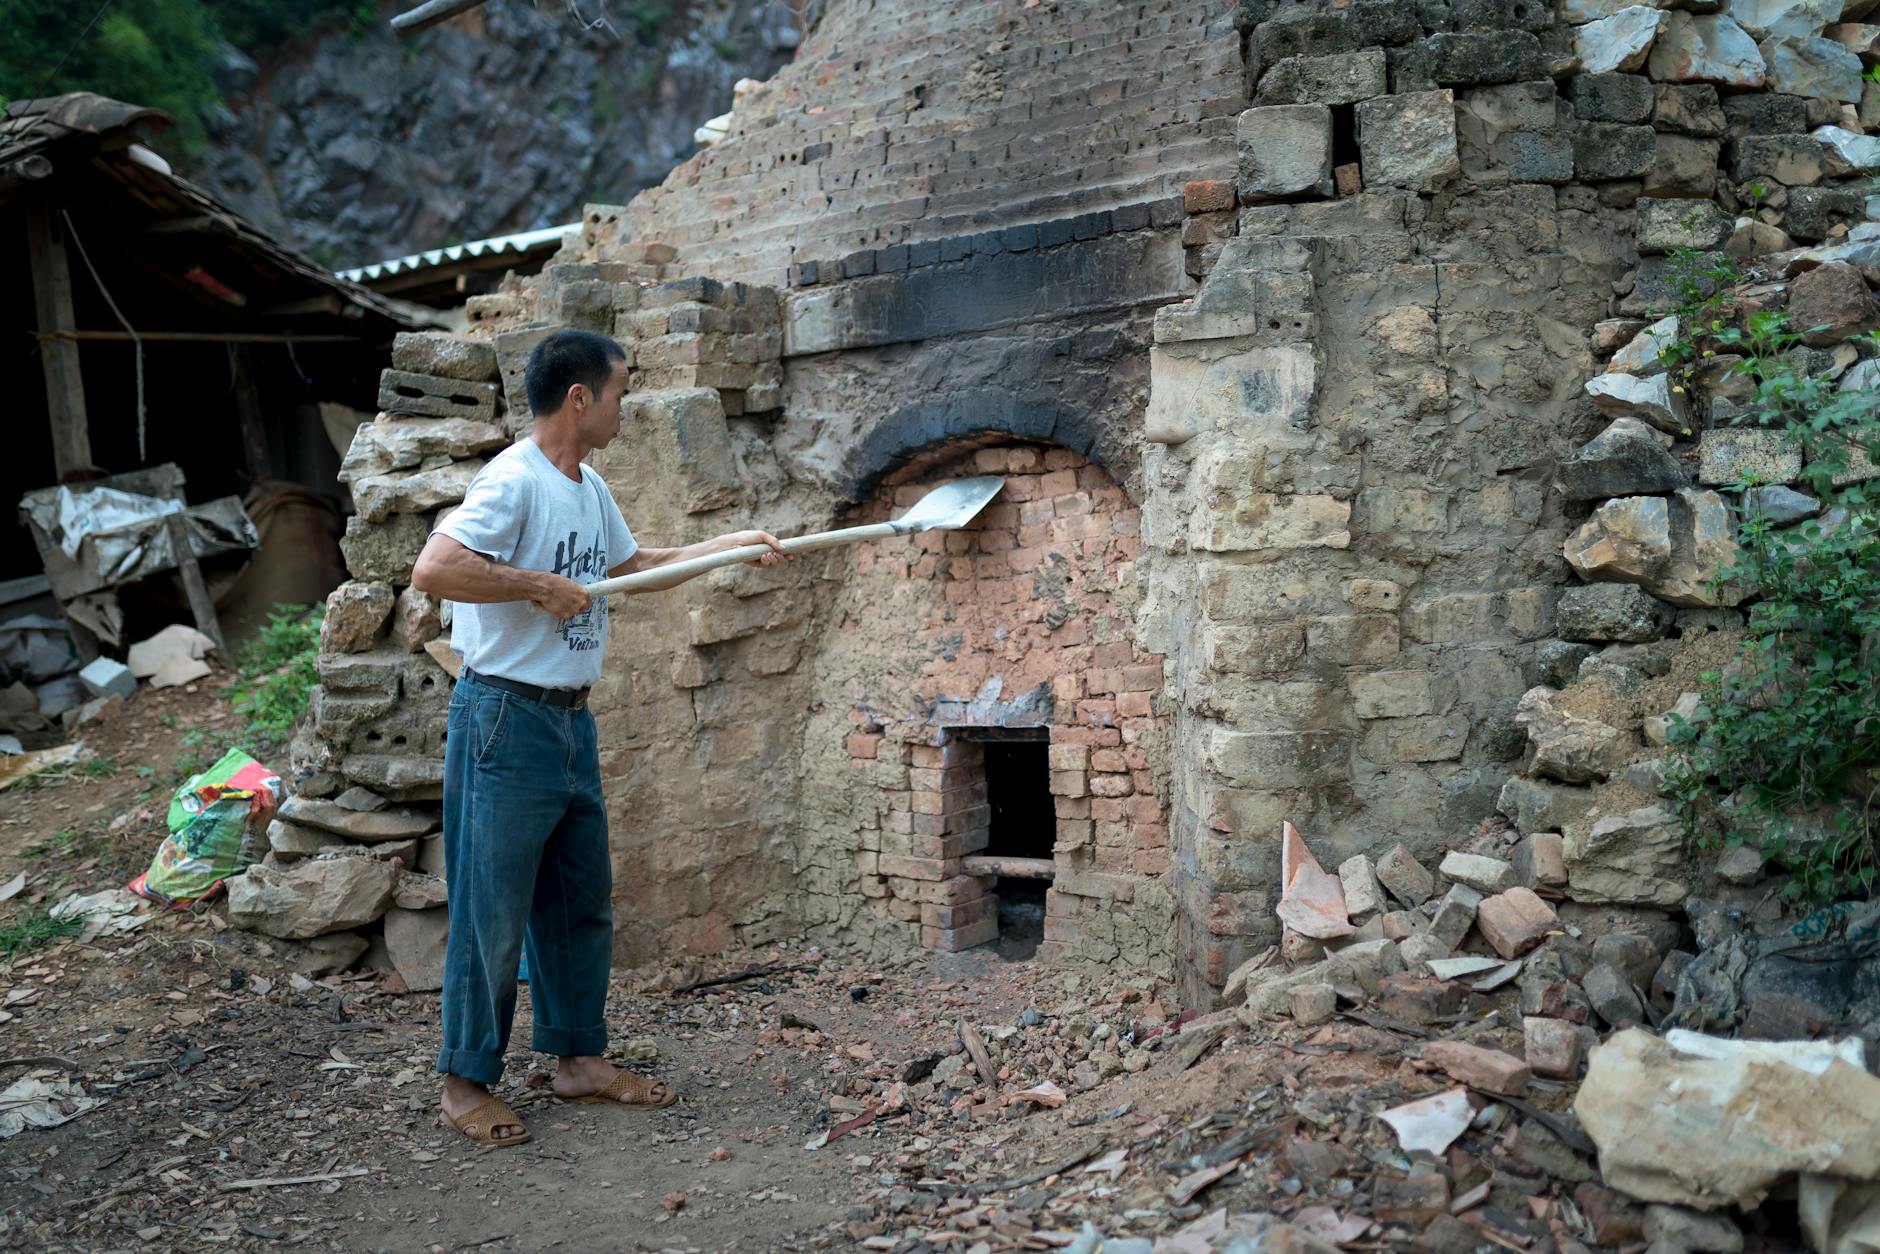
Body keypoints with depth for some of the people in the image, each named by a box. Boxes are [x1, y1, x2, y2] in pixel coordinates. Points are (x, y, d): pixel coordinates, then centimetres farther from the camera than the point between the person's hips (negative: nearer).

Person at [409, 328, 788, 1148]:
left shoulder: (589, 488, 13)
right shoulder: (514, 481, -17)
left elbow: (635, 564, 28)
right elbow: (433, 569, -28)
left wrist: (735, 545, 24)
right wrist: (541, 584, -23)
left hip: (571, 719, 10)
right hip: (506, 718, -9)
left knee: (584, 897, 15)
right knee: (493, 909, -1)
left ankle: (579, 1058, 27)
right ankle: (466, 1080, 12)